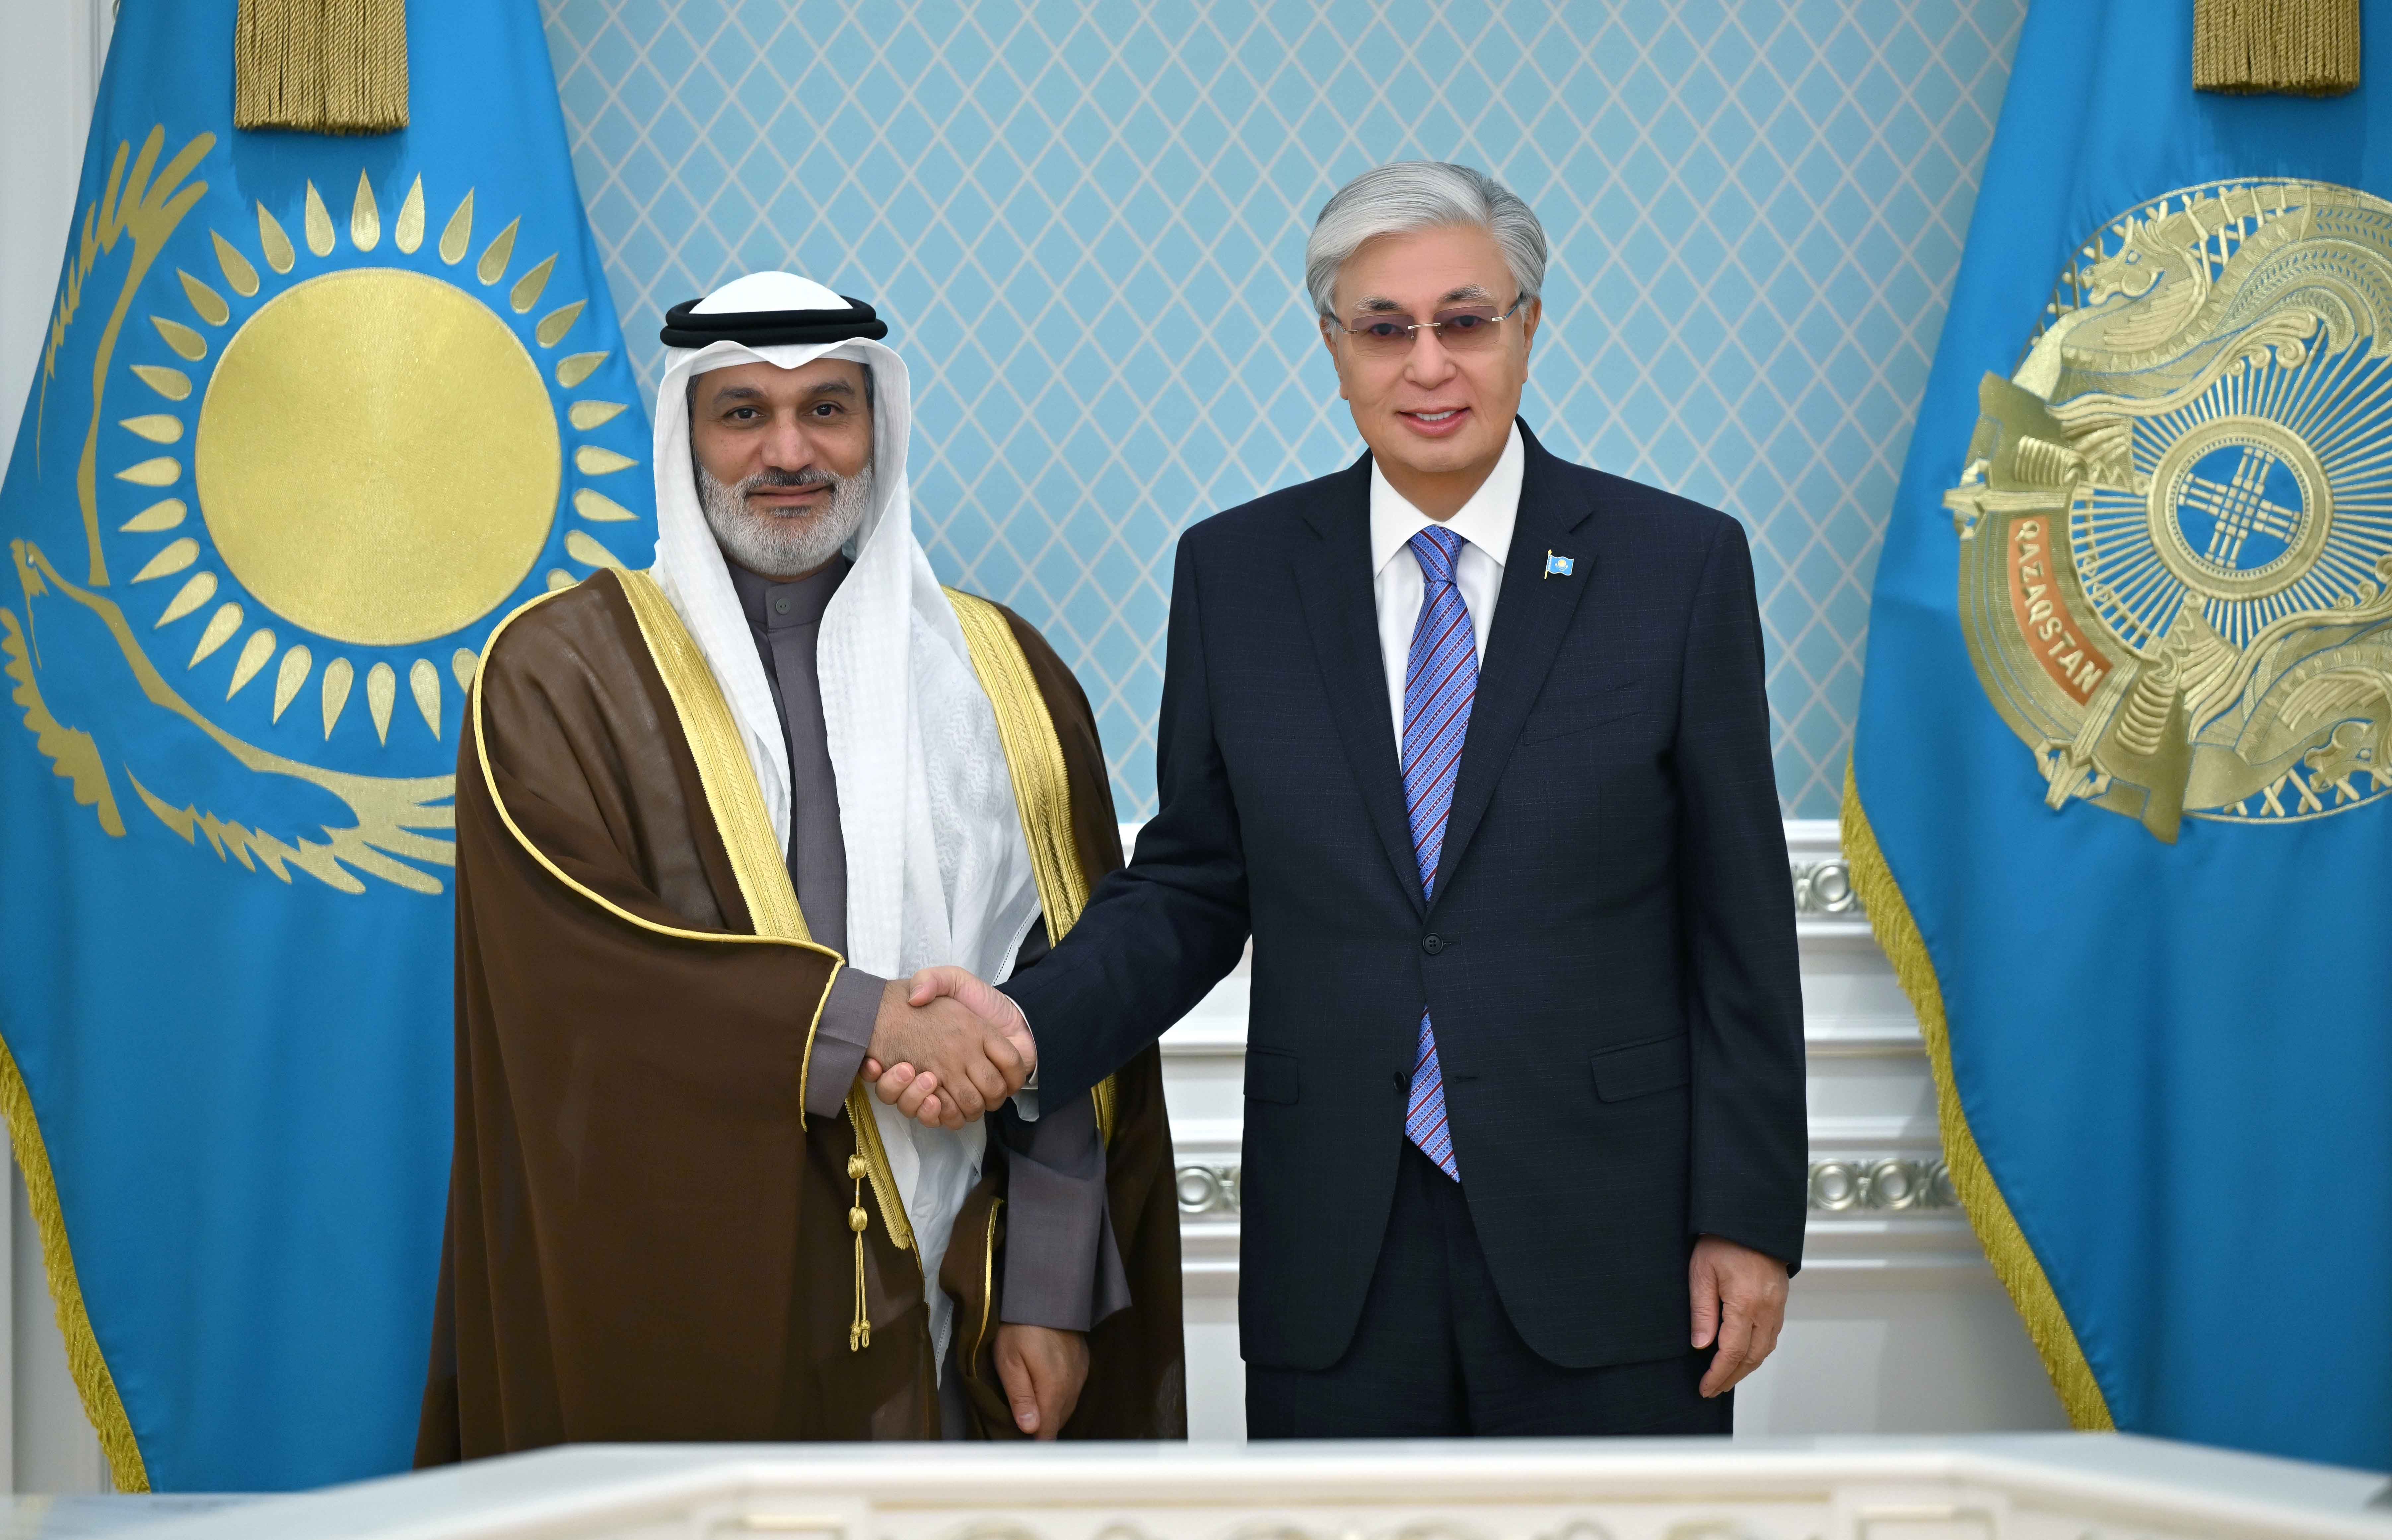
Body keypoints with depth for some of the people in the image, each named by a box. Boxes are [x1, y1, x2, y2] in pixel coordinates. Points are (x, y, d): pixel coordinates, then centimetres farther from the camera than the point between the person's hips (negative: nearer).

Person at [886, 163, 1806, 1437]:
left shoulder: (1680, 564, -1)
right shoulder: (1234, 571, 5)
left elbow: (1741, 920, -1)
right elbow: (1192, 887, 8)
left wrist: (1750, 1220, -3)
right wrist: (1029, 1022, -11)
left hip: (1605, 1232, -1)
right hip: (1336, 1265, 2)